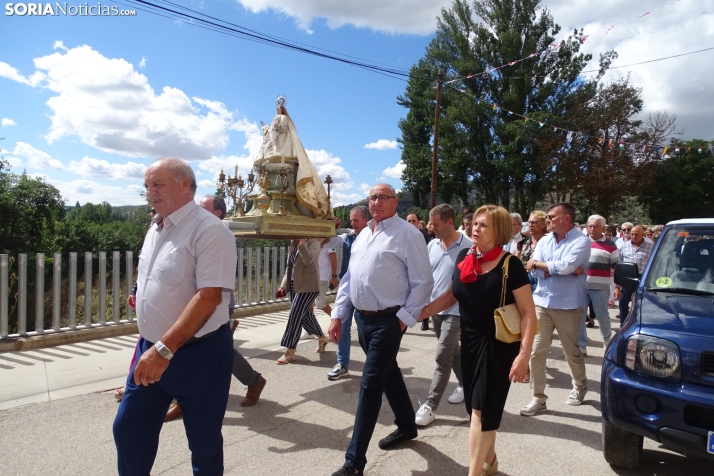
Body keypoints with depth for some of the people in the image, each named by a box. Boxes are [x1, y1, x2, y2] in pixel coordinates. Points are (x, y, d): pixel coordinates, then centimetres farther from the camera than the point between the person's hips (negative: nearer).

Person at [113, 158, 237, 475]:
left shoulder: (209, 231, -18)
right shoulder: (155, 230, 10)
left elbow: (209, 296, -25)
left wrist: (164, 350, -27)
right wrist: (149, 344, 18)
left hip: (197, 354, -7)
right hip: (151, 349, 8)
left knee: (203, 442, 10)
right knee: (128, 430, 17)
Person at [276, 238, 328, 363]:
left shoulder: (313, 241, -10)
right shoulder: (293, 242, 12)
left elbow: (308, 260, -27)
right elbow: (289, 265, 16)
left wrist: (302, 242, -25)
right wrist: (283, 284, 11)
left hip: (307, 286, -8)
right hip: (294, 285, 8)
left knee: (295, 315, -9)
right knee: (305, 314, 16)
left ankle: (290, 352, -1)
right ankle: (322, 338, 37)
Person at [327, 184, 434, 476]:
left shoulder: (407, 234, -11)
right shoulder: (363, 234, 12)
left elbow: (423, 282, -12)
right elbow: (349, 277, 13)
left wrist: (404, 318, -14)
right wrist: (338, 315, 9)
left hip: (388, 321, -7)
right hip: (362, 319, 7)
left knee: (370, 385, -4)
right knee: (388, 374, 21)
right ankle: (406, 427, 43)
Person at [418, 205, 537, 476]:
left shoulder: (509, 265, -17)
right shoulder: (464, 257, -1)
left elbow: (528, 313, -16)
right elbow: (452, 295, 11)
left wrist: (524, 354, -23)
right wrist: (419, 312, 4)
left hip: (498, 346, -6)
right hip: (469, 342, 6)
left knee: (482, 409, 0)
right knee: (475, 407, 17)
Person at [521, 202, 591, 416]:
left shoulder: (581, 241, -8)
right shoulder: (544, 241, 7)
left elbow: (566, 266, -22)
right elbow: (534, 270, -4)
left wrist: (537, 263, -9)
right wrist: (568, 270, -13)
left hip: (568, 305, -4)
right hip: (541, 303, 4)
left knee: (572, 352, 15)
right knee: (536, 351, -1)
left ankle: (580, 386, 43)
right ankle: (539, 399, 9)